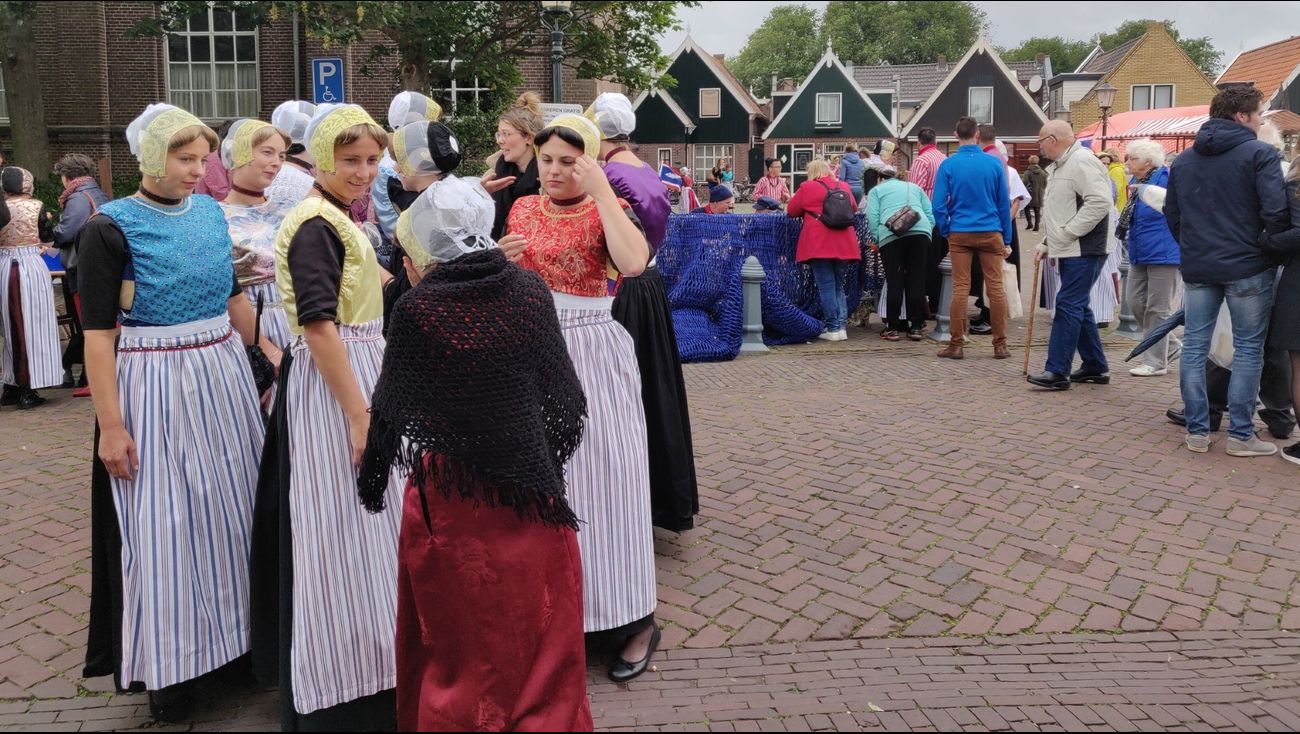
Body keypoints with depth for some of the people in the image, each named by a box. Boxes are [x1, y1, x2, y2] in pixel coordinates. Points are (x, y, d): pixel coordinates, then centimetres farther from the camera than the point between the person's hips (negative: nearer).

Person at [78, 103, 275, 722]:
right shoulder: (110, 228, -10)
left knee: (230, 507, 12)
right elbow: (97, 331, -12)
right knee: (164, 523, 3)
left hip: (223, 374, 5)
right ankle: (172, 668, 20)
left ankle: (236, 635, 29)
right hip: (153, 385, -5)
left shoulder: (209, 212, 7)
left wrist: (270, 352, 16)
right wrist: (110, 425, -15)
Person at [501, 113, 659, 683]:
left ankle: (634, 619, 8)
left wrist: (601, 191, -20)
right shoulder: (523, 210, 10)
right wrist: (503, 260, -5)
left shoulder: (605, 209, -3)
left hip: (591, 352, -4)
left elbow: (633, 263, -25)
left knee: (600, 472, -3)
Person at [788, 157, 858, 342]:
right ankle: (841, 325, 8)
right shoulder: (844, 186, 12)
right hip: (844, 245, 5)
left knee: (826, 286, -1)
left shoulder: (807, 188, -1)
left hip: (819, 246, -4)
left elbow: (791, 211, 7)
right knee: (838, 286, 14)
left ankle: (833, 328, -3)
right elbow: (853, 208, 27)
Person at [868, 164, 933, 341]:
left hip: (891, 235, -2)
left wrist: (877, 240, 9)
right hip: (920, 232, 3)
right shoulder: (914, 187, 31)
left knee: (894, 282, 0)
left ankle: (892, 328, 2)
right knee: (917, 281, 5)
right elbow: (931, 214, 19)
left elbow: (872, 217, 3)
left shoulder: (876, 190, 21)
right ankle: (917, 327, 7)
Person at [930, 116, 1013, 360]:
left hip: (959, 233, 0)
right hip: (991, 232, 0)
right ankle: (1000, 345, 9)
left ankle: (957, 344, 6)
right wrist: (1006, 240, 11)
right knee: (996, 287, 5)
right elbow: (1004, 203, 4)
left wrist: (945, 231, 8)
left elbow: (939, 205, -6)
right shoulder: (995, 163, -1)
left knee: (960, 288, 3)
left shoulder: (948, 165, -4)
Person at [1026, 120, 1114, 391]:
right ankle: (1096, 367, 24)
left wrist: (1068, 232, -21)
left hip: (1084, 250, -11)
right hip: (1069, 250, 11)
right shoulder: (1059, 167, 19)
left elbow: (1100, 202, -25)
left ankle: (1057, 372, -10)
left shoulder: (1081, 162, -15)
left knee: (1068, 307, -12)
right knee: (1078, 307, 14)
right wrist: (1048, 243, 19)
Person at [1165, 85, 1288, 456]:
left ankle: (1197, 431, 10)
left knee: (1194, 346, 8)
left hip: (1197, 268, 5)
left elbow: (1171, 213, 13)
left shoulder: (1183, 160, 10)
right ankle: (1241, 434, 6)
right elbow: (1276, 212, -16)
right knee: (1248, 349, 4)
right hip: (1247, 268, -5)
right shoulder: (1260, 154, -8)